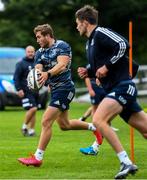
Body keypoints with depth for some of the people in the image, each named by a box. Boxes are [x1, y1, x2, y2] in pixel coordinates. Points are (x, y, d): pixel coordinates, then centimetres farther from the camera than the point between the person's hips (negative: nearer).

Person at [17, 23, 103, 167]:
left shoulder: (62, 46, -10)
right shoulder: (40, 52, 10)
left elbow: (62, 65, -26)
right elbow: (38, 69, -4)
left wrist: (48, 73, -43)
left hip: (64, 88, -9)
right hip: (54, 90, 9)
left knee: (46, 122, -16)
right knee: (64, 125, 20)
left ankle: (38, 157, -13)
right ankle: (93, 127, 40)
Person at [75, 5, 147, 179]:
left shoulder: (100, 33, -8)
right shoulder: (90, 43, 21)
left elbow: (123, 45, -22)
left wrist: (107, 66, -18)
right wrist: (88, 72, 11)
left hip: (122, 86, -10)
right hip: (114, 89, 10)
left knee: (98, 120, -24)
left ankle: (126, 163, -24)